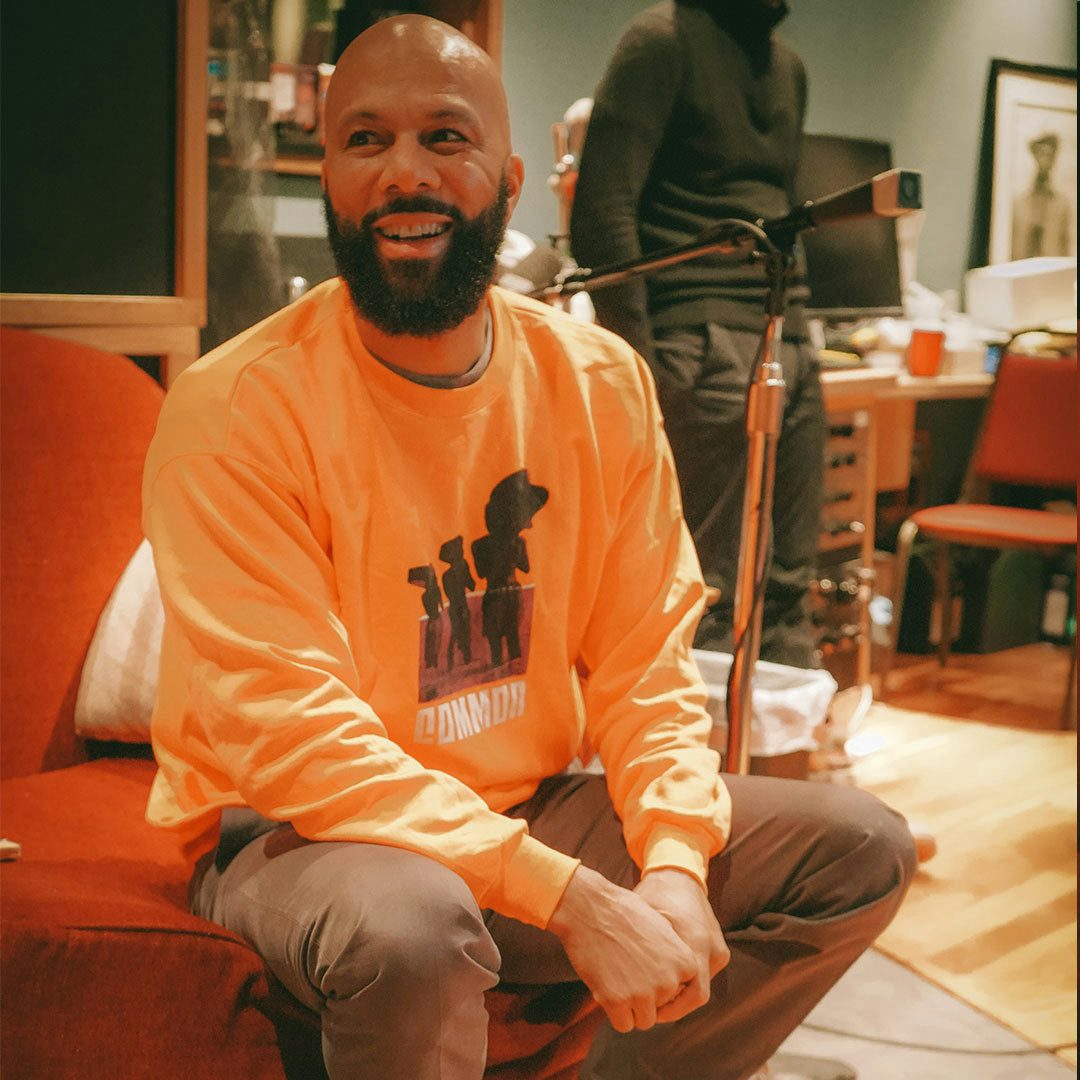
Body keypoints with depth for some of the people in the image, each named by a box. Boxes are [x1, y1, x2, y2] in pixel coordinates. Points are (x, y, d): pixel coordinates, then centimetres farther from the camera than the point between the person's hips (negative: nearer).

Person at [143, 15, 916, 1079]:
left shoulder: (600, 381, -2)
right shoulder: (236, 409, -18)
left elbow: (643, 662, 1)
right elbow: (288, 735, -24)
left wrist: (672, 864, -18)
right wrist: (571, 898, -29)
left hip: (533, 810, 6)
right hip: (294, 836, -5)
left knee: (859, 847, -2)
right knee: (412, 920, -38)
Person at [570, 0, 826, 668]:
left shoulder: (788, 66, 20)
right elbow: (601, 210, -12)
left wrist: (799, 329, 17)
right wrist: (638, 367, -16)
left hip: (790, 342, 8)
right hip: (705, 341, -8)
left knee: (790, 580, 8)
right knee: (712, 588, -7)